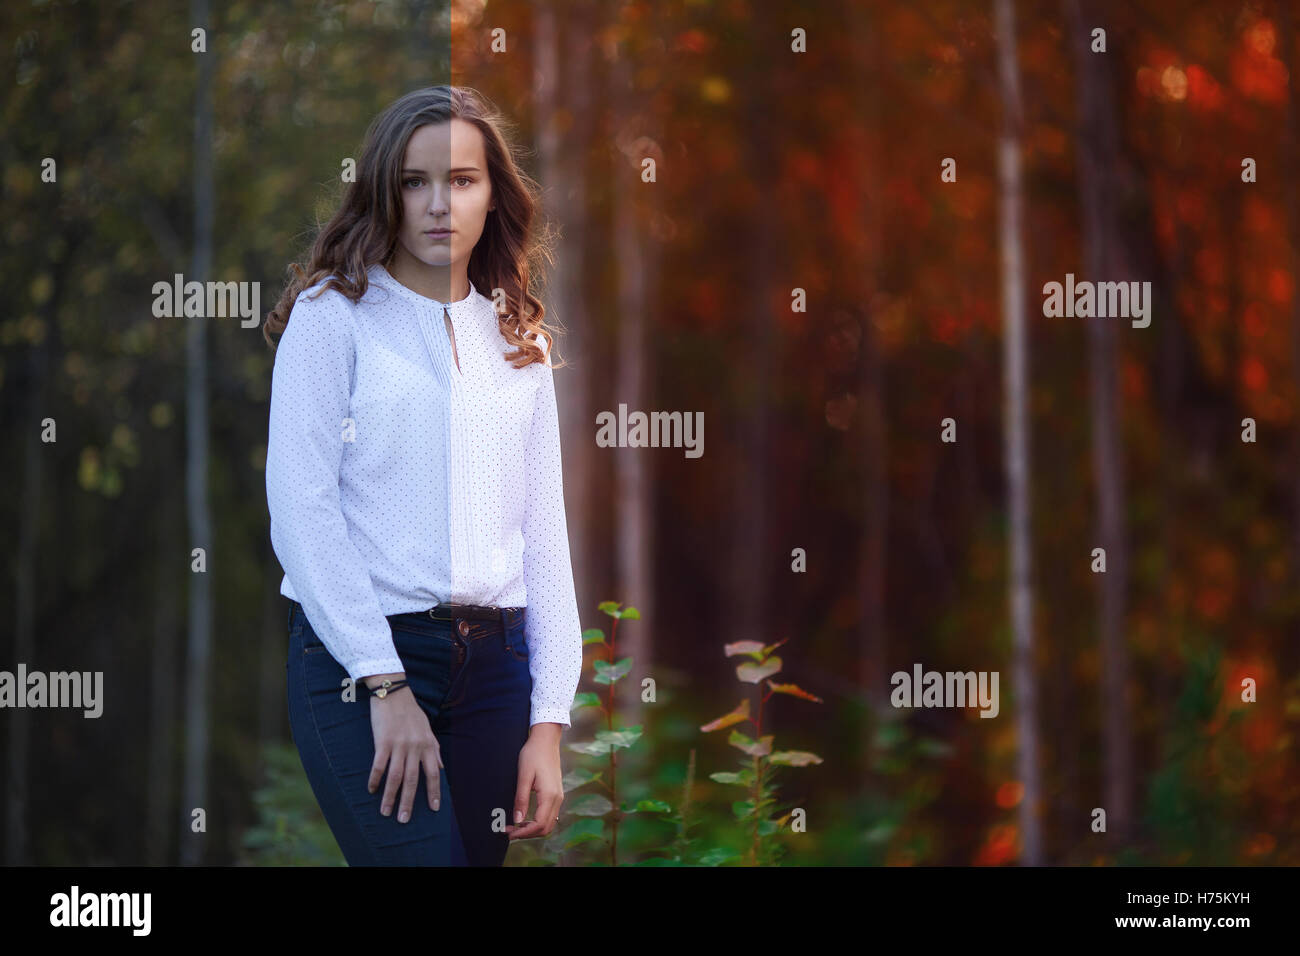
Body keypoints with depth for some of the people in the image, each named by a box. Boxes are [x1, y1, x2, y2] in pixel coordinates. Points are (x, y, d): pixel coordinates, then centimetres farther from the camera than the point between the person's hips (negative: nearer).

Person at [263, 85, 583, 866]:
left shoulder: (521, 341, 15)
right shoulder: (334, 314, 0)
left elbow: (544, 531, 12)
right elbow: (300, 508, -8)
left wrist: (549, 722, 4)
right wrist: (386, 685, -13)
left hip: (493, 659, 5)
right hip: (359, 656, -5)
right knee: (421, 855, -15)